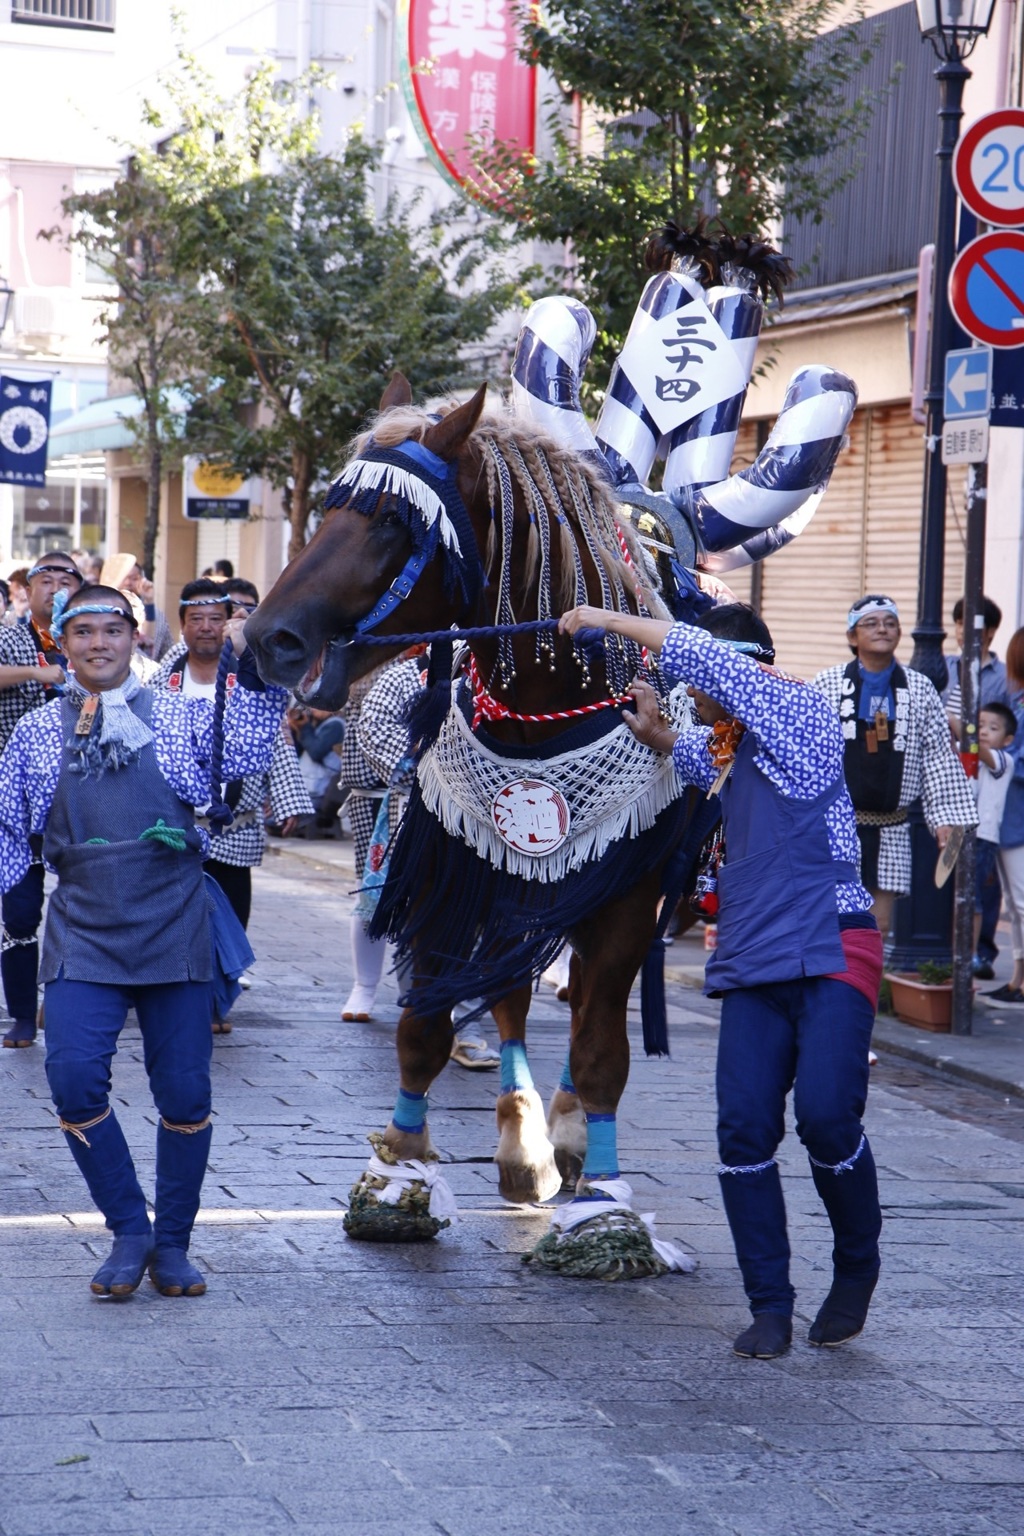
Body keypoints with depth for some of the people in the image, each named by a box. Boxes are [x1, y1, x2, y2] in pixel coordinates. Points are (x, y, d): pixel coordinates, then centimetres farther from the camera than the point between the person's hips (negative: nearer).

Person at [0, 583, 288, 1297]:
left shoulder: (181, 716, 7)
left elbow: (245, 754, -9)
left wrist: (253, 671, -15)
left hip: (174, 930, -1)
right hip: (84, 936, 1)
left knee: (185, 1091, 0)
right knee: (73, 1073, -16)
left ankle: (173, 1244, 17)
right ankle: (129, 1230, 2)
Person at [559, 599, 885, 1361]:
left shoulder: (801, 712, -6)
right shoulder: (733, 742, 17)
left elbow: (692, 653, -17)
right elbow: (702, 760, 43)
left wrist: (606, 619, -5)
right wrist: (657, 734, 20)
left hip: (831, 951, -7)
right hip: (753, 965, 8)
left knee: (826, 1115, -18)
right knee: (745, 1131, -4)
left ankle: (857, 1268, 8)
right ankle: (770, 1307, 4)